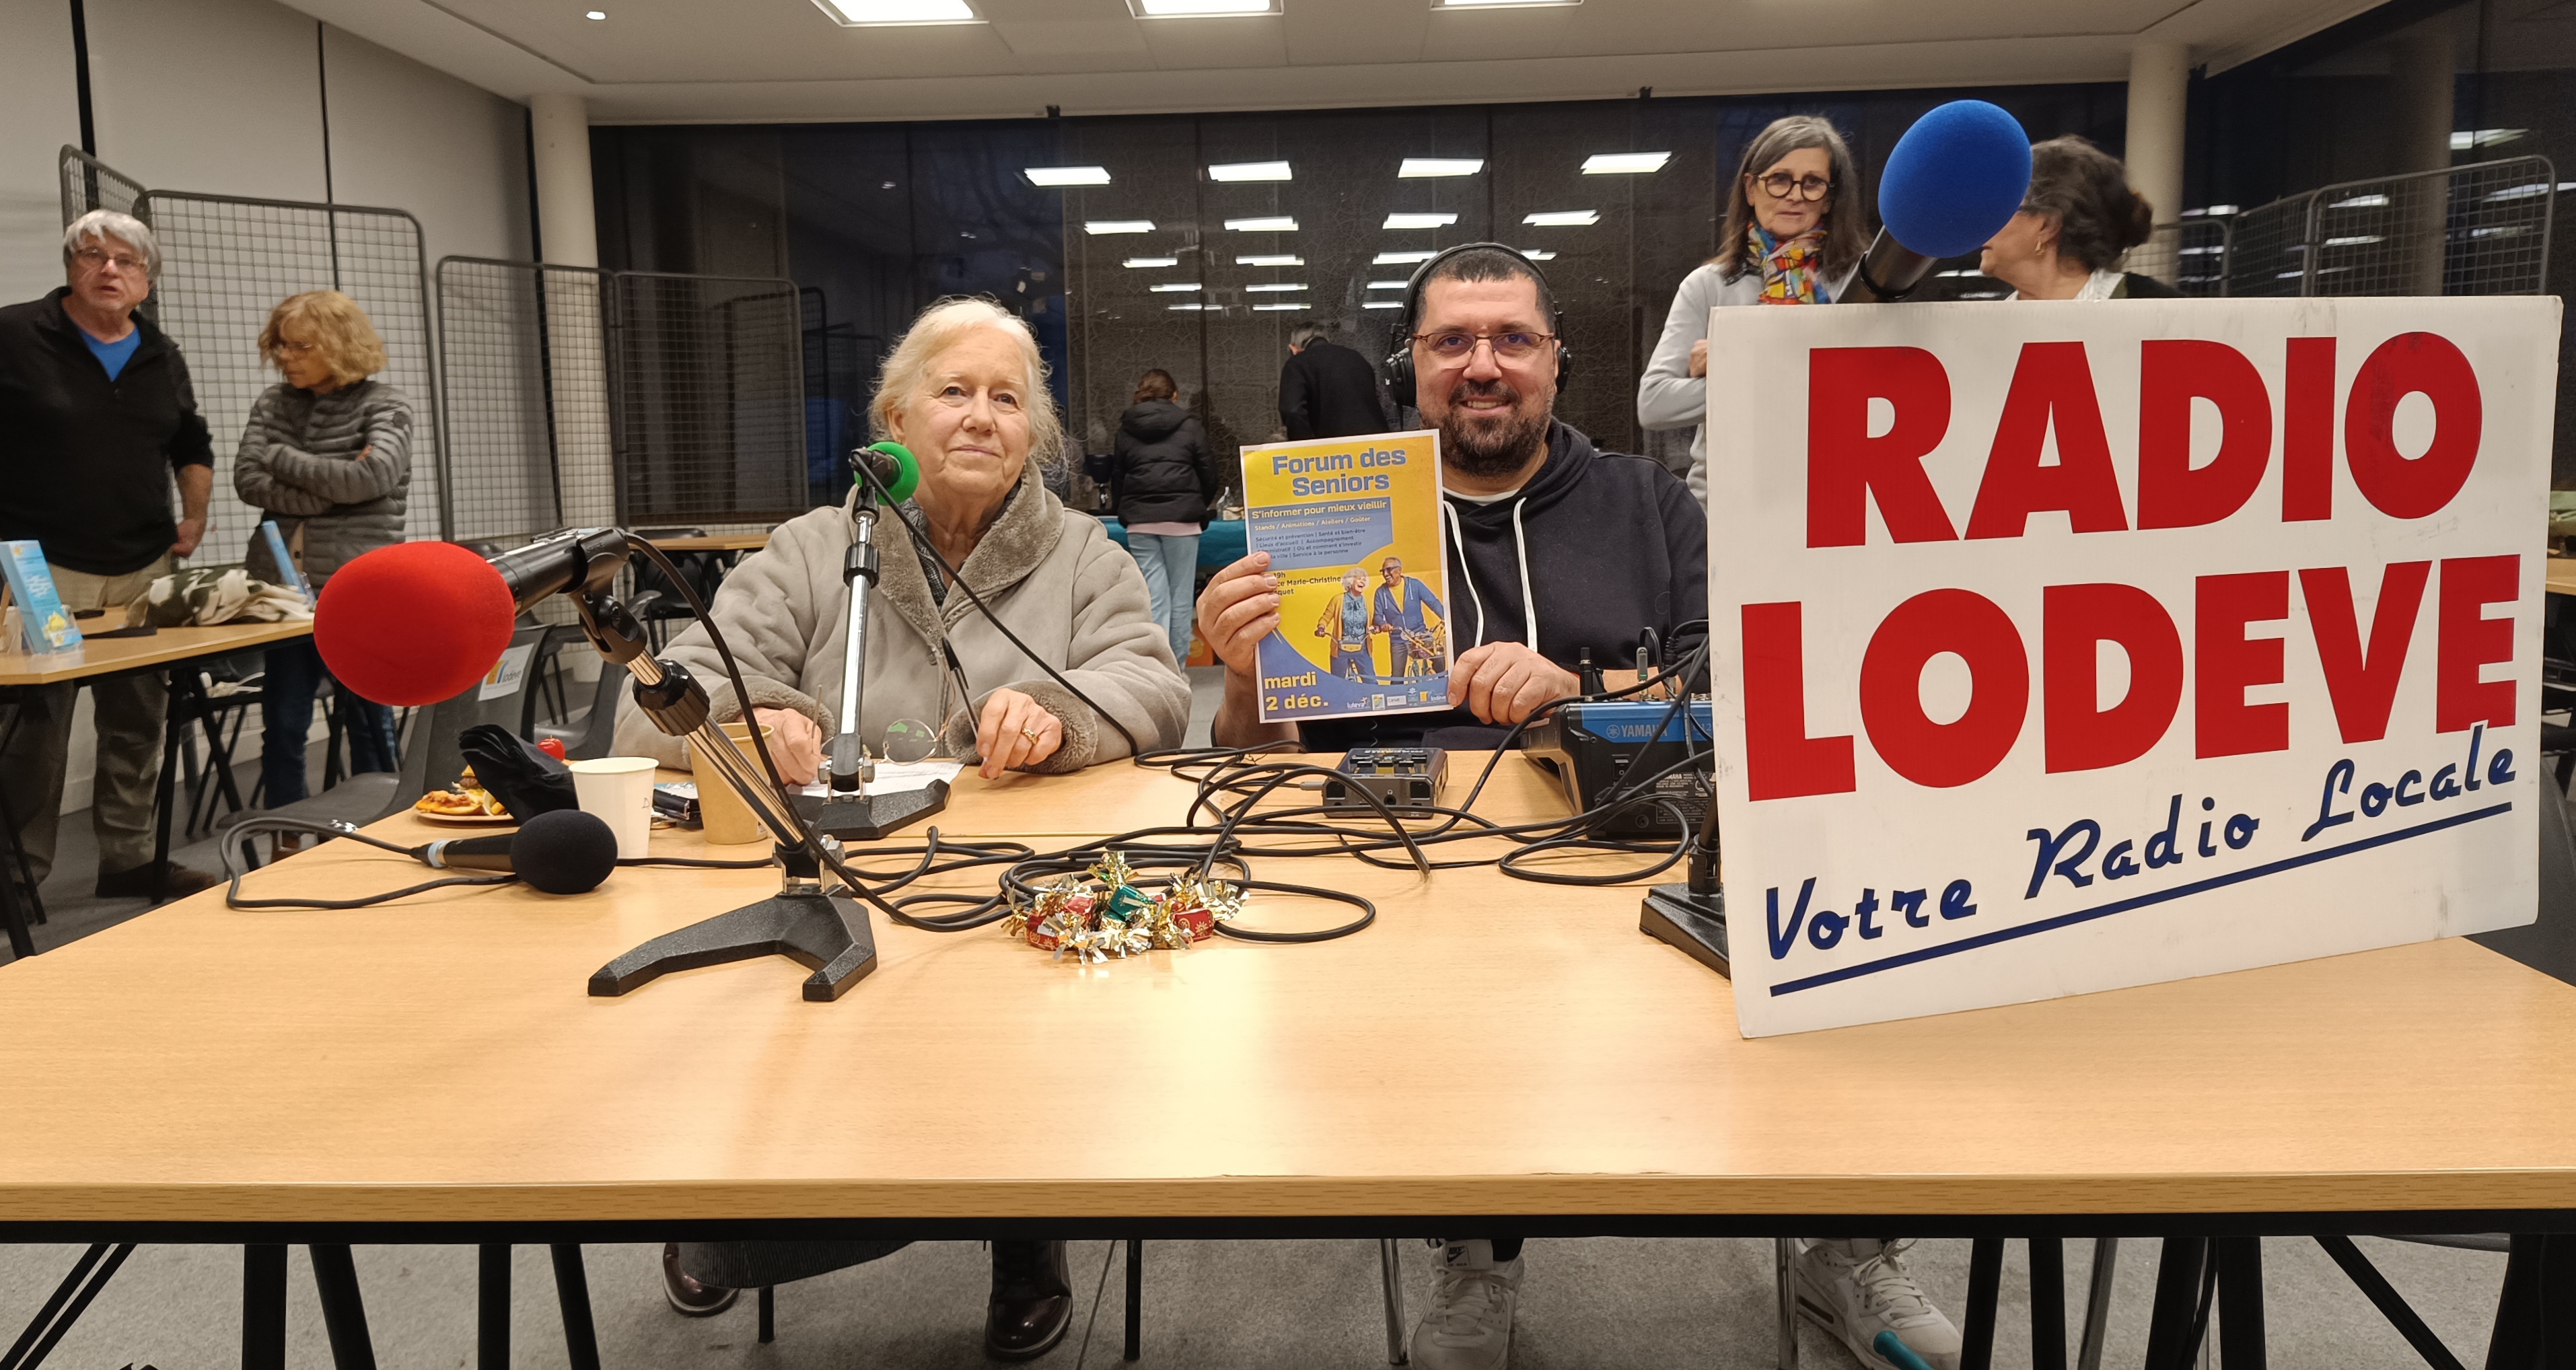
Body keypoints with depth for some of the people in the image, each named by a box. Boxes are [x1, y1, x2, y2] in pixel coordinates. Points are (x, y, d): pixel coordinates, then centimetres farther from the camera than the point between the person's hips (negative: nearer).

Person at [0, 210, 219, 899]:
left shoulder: (163, 357, 14)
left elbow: (193, 445, 27)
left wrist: (195, 514, 13)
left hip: (144, 568, 5)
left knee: (139, 724, 9)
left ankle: (130, 859, 19)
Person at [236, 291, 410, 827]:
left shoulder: (384, 404, -1)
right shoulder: (273, 405, 10)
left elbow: (370, 477, -17)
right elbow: (248, 481, -2)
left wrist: (281, 457, -7)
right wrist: (330, 492, -12)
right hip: (282, 583, 4)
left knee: (370, 722, 6)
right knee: (281, 726, 6)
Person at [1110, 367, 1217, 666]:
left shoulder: (1126, 430, 10)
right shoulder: (1189, 426, 5)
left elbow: (1116, 477, 12)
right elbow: (1208, 475, 6)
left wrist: (1125, 513, 21)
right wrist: (1200, 509, 21)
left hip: (1140, 521, 2)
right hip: (1181, 518, -2)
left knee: (1153, 596, -1)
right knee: (1181, 597, 4)